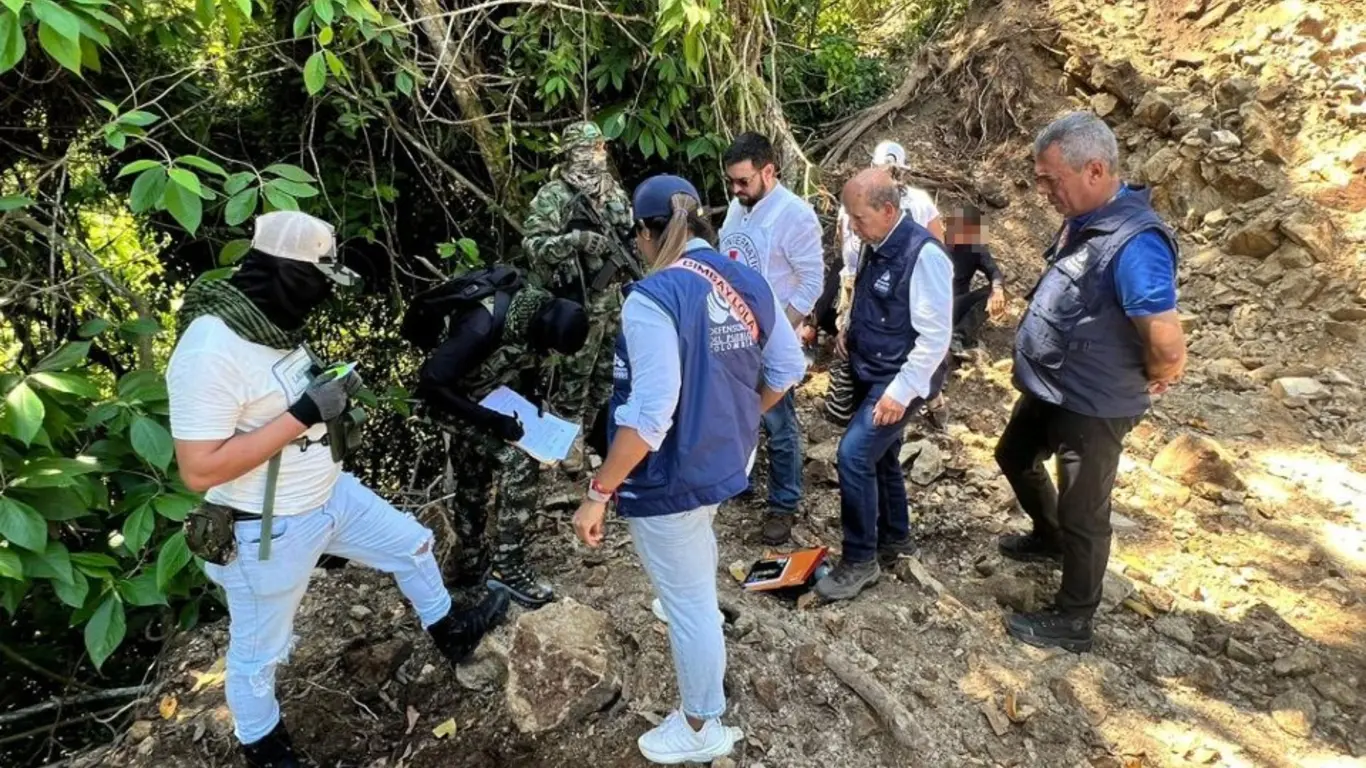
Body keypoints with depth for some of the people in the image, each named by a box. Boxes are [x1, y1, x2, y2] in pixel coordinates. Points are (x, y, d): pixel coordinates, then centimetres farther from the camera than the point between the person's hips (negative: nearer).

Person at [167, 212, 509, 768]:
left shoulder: (271, 325, -1)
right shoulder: (210, 351, -30)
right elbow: (199, 470, -31)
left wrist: (330, 395, 0)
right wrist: (304, 414, -31)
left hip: (330, 496, 9)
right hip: (269, 531, -8)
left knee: (411, 543, 22)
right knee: (258, 651, 16)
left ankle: (451, 634, 48)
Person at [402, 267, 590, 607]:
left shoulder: (540, 309, -16)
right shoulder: (483, 325, -39)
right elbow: (431, 383, -32)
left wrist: (532, 398, -8)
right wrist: (491, 421, -33)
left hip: (487, 394, 8)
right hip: (451, 399, -8)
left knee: (475, 479, 17)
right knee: (519, 463, -19)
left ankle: (473, 566, 34)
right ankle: (508, 567, -5)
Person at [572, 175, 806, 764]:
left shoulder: (654, 297, -25)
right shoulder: (748, 282, -2)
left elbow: (649, 415, -29)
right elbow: (788, 367, 6)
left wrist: (599, 492, -20)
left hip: (672, 474, -8)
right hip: (727, 459, 8)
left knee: (687, 600, 10)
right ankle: (693, 607, 65)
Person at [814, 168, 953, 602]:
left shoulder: (923, 254, -22)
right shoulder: (877, 246, 4)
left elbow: (935, 335, -23)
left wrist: (901, 390, -24)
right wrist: (851, 330, 4)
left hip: (899, 380, -9)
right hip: (870, 372, 9)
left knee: (853, 455, -14)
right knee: (880, 456, 18)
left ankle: (859, 561, 2)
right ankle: (895, 538, 38)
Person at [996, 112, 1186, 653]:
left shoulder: (1133, 243, -30)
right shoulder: (1084, 220, 1)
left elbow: (1168, 349, -32)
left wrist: (1148, 379, -12)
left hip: (1091, 407, -9)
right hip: (1048, 388, 10)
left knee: (1082, 514, 7)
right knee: (1015, 458, 28)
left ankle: (1072, 621, 27)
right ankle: (1048, 538, 53)